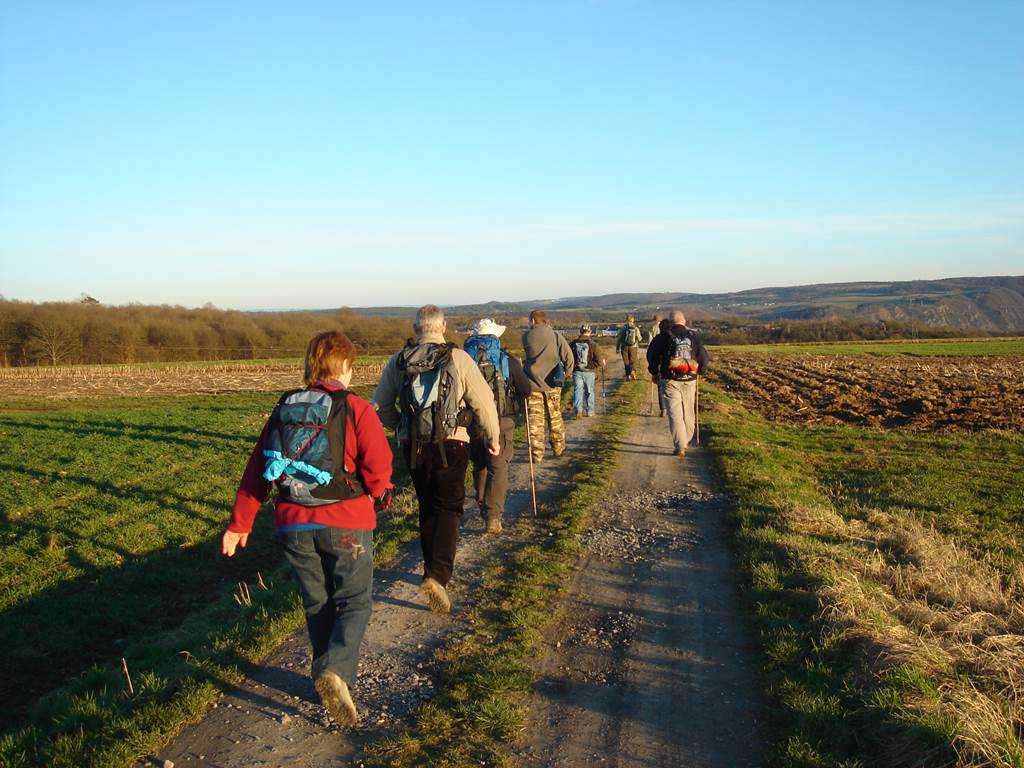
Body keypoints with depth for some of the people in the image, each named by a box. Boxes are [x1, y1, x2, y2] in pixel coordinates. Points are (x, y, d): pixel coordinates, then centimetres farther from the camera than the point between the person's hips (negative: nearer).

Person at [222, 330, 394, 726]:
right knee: (354, 603, 7)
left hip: (294, 524, 4)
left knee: (317, 603, 19)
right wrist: (378, 496, 7)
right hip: (346, 523, -4)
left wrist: (239, 523, 12)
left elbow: (256, 469, 8)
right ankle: (336, 670, -14)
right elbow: (377, 463, -15)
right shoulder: (354, 408, -8)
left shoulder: (284, 409, 7)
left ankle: (326, 672, 24)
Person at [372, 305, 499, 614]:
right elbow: (483, 402, -7)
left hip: (412, 447, 3)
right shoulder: (458, 358, -8)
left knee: (427, 509, 18)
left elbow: (380, 406, 7)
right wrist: (493, 439, 6)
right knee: (448, 509, 2)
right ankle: (438, 575, -15)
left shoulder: (398, 361, 2)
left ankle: (434, 571, 28)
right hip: (451, 445, -3)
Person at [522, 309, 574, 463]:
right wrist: (567, 372, 12)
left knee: (535, 420, 3)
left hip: (532, 383, -1)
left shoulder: (526, 336, -4)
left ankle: (537, 454, 0)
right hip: (552, 383, 1)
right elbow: (568, 356, -5)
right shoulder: (555, 336, -4)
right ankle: (559, 448, 29)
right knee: (555, 417, 17)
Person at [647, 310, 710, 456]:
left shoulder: (664, 337, -2)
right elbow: (703, 356, 6)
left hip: (670, 380, -2)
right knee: (688, 412, 17)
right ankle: (686, 440, 29)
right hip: (689, 380, 2)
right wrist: (701, 371, 24)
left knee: (675, 413, -3)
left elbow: (653, 355, 0)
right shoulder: (694, 336, 3)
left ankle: (680, 447, -10)